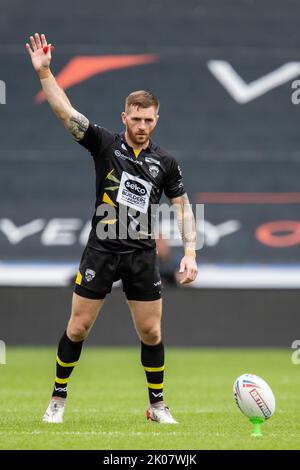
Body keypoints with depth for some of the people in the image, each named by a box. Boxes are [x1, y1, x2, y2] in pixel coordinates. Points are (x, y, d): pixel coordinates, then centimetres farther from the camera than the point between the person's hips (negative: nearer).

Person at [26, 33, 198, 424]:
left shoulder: (165, 162, 4)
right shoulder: (105, 144, -2)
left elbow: (183, 207, 9)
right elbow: (66, 112, -11)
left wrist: (190, 253, -2)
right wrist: (44, 72, -22)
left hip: (142, 256, 2)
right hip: (102, 252, -2)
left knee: (151, 333, 3)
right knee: (78, 327, 0)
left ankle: (157, 405, 18)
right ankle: (58, 400, 15)